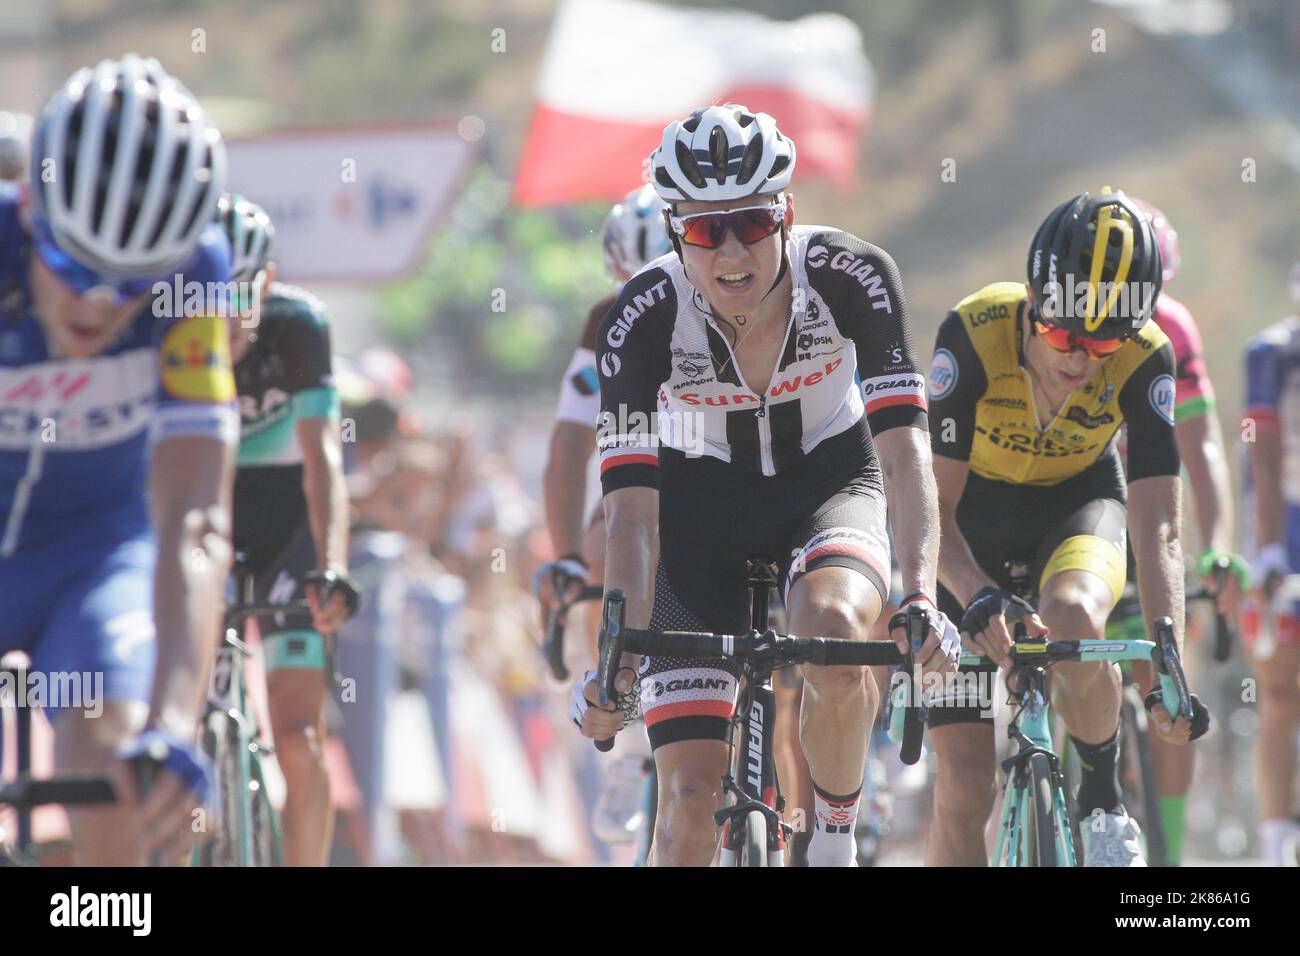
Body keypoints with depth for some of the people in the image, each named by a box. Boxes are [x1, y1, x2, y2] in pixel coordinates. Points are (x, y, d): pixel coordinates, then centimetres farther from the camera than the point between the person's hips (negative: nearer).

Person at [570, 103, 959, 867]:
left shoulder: (852, 278, -26)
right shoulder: (644, 318, -26)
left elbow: (904, 446, -31)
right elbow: (632, 506, -26)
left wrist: (921, 596, -45)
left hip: (829, 482, 0)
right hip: (703, 503, 0)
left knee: (834, 627, -36)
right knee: (693, 794, -12)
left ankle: (835, 841, -11)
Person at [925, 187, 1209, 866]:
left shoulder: (1145, 359, -28)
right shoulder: (974, 334, -32)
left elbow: (1157, 531, -31)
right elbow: (935, 508, -31)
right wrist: (980, 599, -50)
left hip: (1077, 503, 0)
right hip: (975, 511, 0)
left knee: (1071, 620, -37)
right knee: (964, 785, -8)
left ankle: (1102, 801, -11)